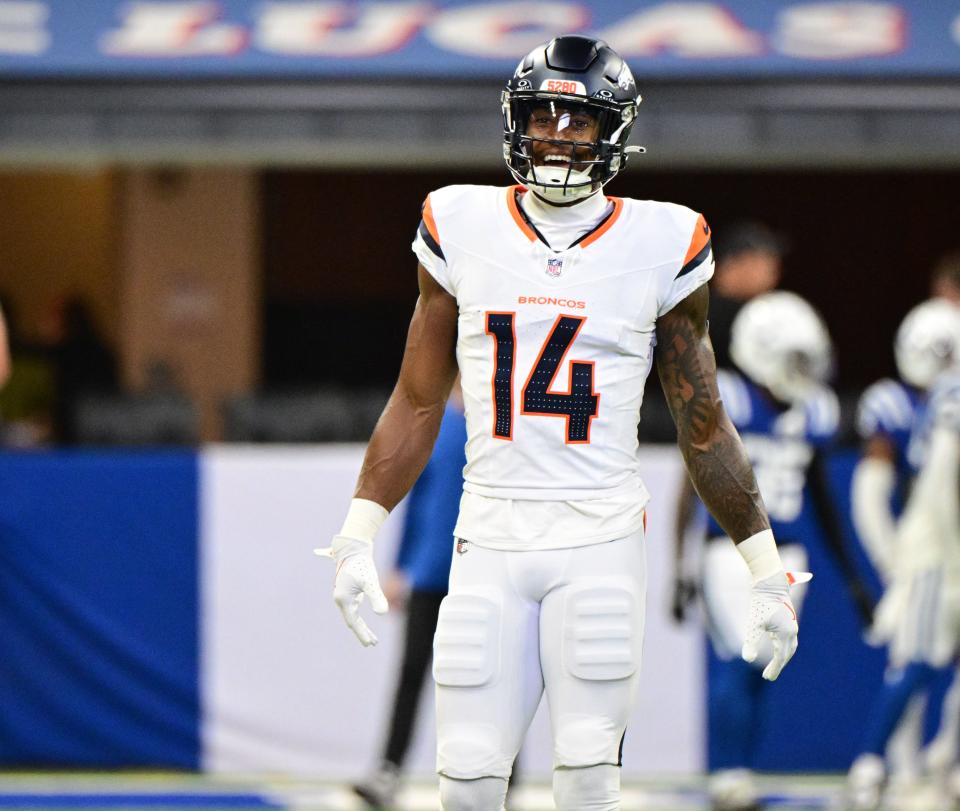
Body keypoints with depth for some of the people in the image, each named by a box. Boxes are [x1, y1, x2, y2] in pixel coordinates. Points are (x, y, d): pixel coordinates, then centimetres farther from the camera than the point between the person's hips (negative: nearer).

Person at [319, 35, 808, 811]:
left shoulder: (657, 247, 0)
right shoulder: (464, 230, 4)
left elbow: (704, 426, 7)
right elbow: (418, 403, 12)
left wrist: (767, 569, 6)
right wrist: (357, 535, 6)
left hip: (599, 544, -2)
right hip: (490, 542, 2)